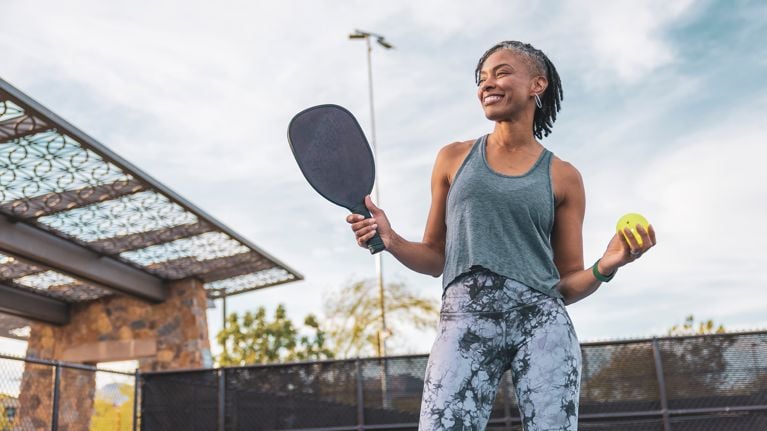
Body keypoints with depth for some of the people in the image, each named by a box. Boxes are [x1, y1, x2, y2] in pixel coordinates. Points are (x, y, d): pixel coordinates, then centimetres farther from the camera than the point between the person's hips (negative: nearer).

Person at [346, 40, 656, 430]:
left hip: (543, 322, 0)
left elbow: (567, 285, 12)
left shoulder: (563, 177, 11)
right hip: (465, 320, 0)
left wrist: (605, 267, -8)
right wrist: (390, 241, -2)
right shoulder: (453, 158, 15)